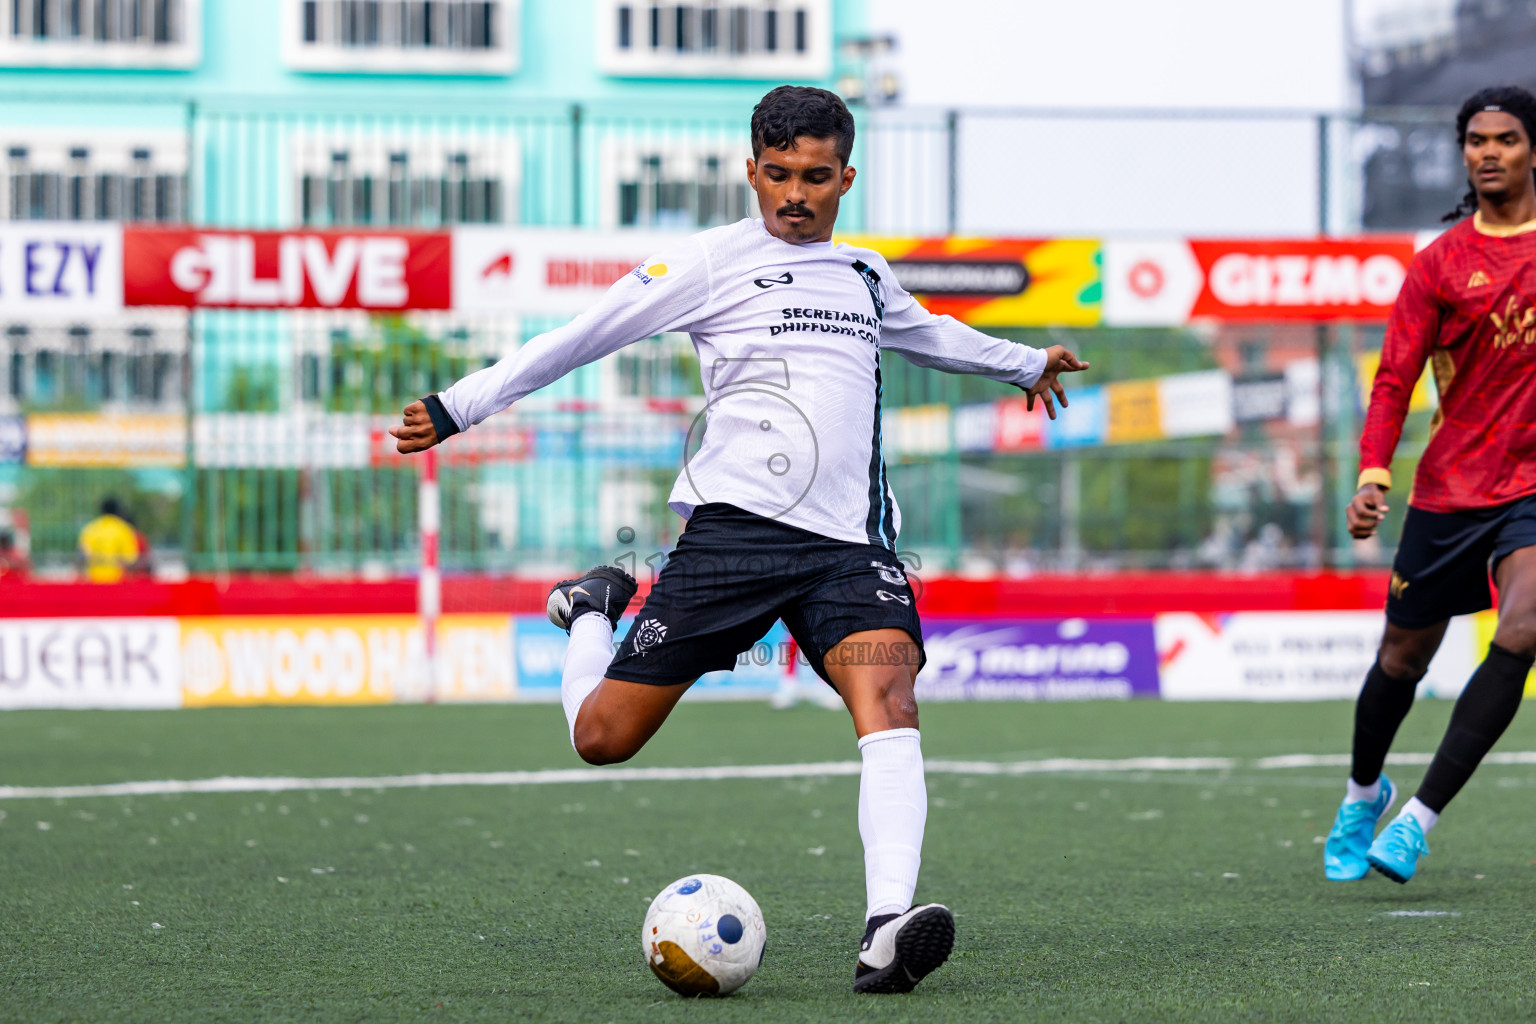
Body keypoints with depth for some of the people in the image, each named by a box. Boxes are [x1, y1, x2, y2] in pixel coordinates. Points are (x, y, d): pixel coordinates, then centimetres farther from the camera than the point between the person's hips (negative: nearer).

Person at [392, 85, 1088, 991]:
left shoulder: (866, 276, 21)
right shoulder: (716, 261, 3)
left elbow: (929, 333, 43)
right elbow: (583, 337, 5)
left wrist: (1026, 363, 57)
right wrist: (460, 408, 3)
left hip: (850, 541, 3)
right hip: (735, 527, -3)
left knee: (889, 702, -25)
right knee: (604, 738, -3)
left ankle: (888, 932, -37)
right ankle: (594, 611, 33)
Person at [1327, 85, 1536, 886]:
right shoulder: (1441, 263, -1)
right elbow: (1394, 379, -5)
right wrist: (1373, 474, -19)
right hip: (1448, 488, 0)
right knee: (1404, 655, 10)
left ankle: (1419, 818, -17)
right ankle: (1363, 791, 40)